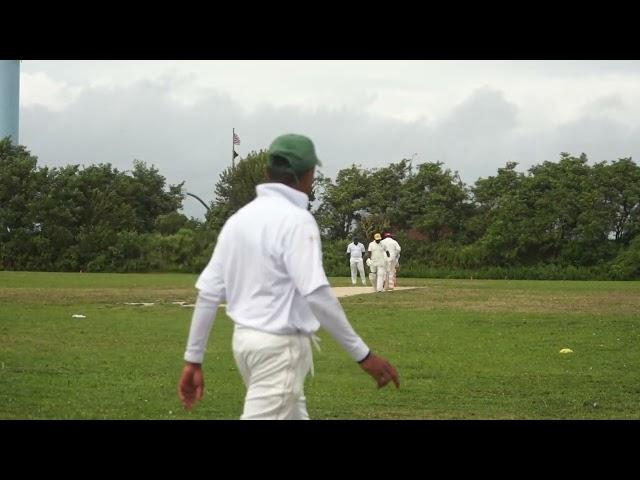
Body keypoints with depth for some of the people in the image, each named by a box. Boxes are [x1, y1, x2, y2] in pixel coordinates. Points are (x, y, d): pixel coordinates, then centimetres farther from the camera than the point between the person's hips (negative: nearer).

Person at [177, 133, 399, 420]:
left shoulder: (239, 219, 9)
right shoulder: (296, 219, -13)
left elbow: (208, 293, 8)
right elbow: (316, 294, -23)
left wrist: (193, 359, 12)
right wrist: (362, 355, -19)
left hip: (245, 340, 9)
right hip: (280, 346, -9)